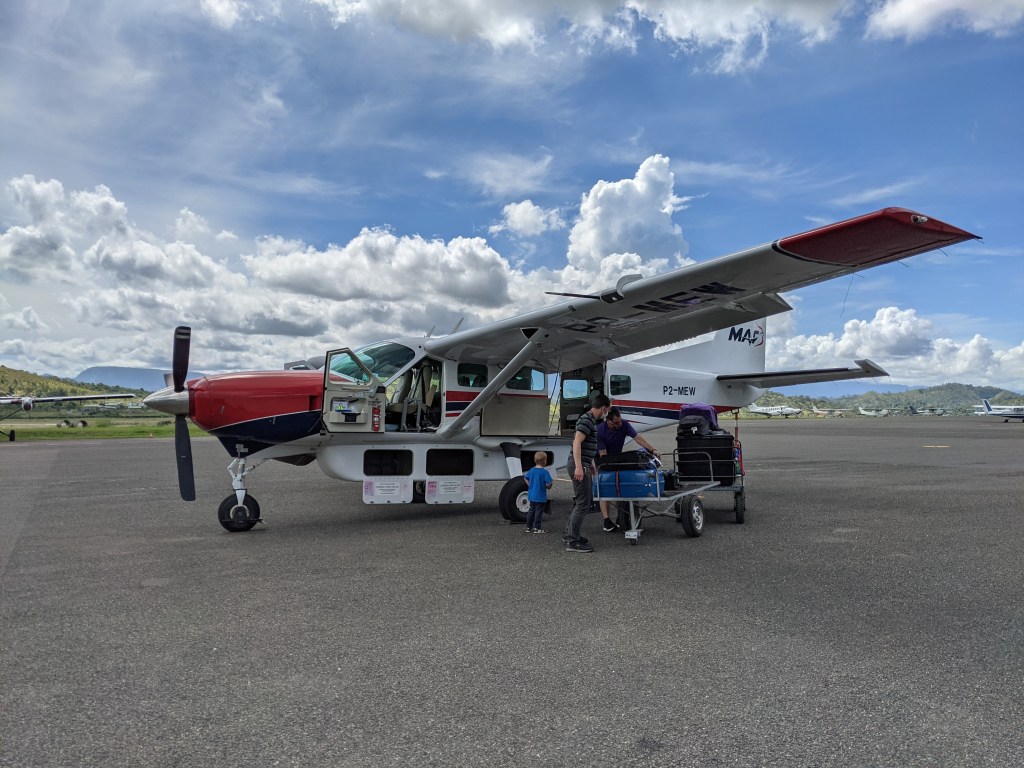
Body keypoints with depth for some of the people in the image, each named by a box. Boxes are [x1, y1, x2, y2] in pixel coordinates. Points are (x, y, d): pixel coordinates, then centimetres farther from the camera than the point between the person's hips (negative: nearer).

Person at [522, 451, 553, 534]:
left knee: (531, 511, 16)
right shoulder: (545, 472, -17)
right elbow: (549, 484, -20)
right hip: (540, 496, -7)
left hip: (532, 495, 7)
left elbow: (525, 478, 15)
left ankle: (529, 527, 22)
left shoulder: (531, 470, 3)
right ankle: (537, 528, 5)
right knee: (538, 511, 1)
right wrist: (547, 486, 1)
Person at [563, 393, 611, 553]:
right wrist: (578, 466, -31)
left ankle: (569, 534, 26)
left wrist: (591, 465, 35)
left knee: (587, 502, 17)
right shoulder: (586, 420, -15)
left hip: (583, 466, 10)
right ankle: (572, 542, -3)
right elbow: (577, 443, -25)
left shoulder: (590, 420, 17)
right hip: (579, 467, -10)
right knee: (582, 504, -8)